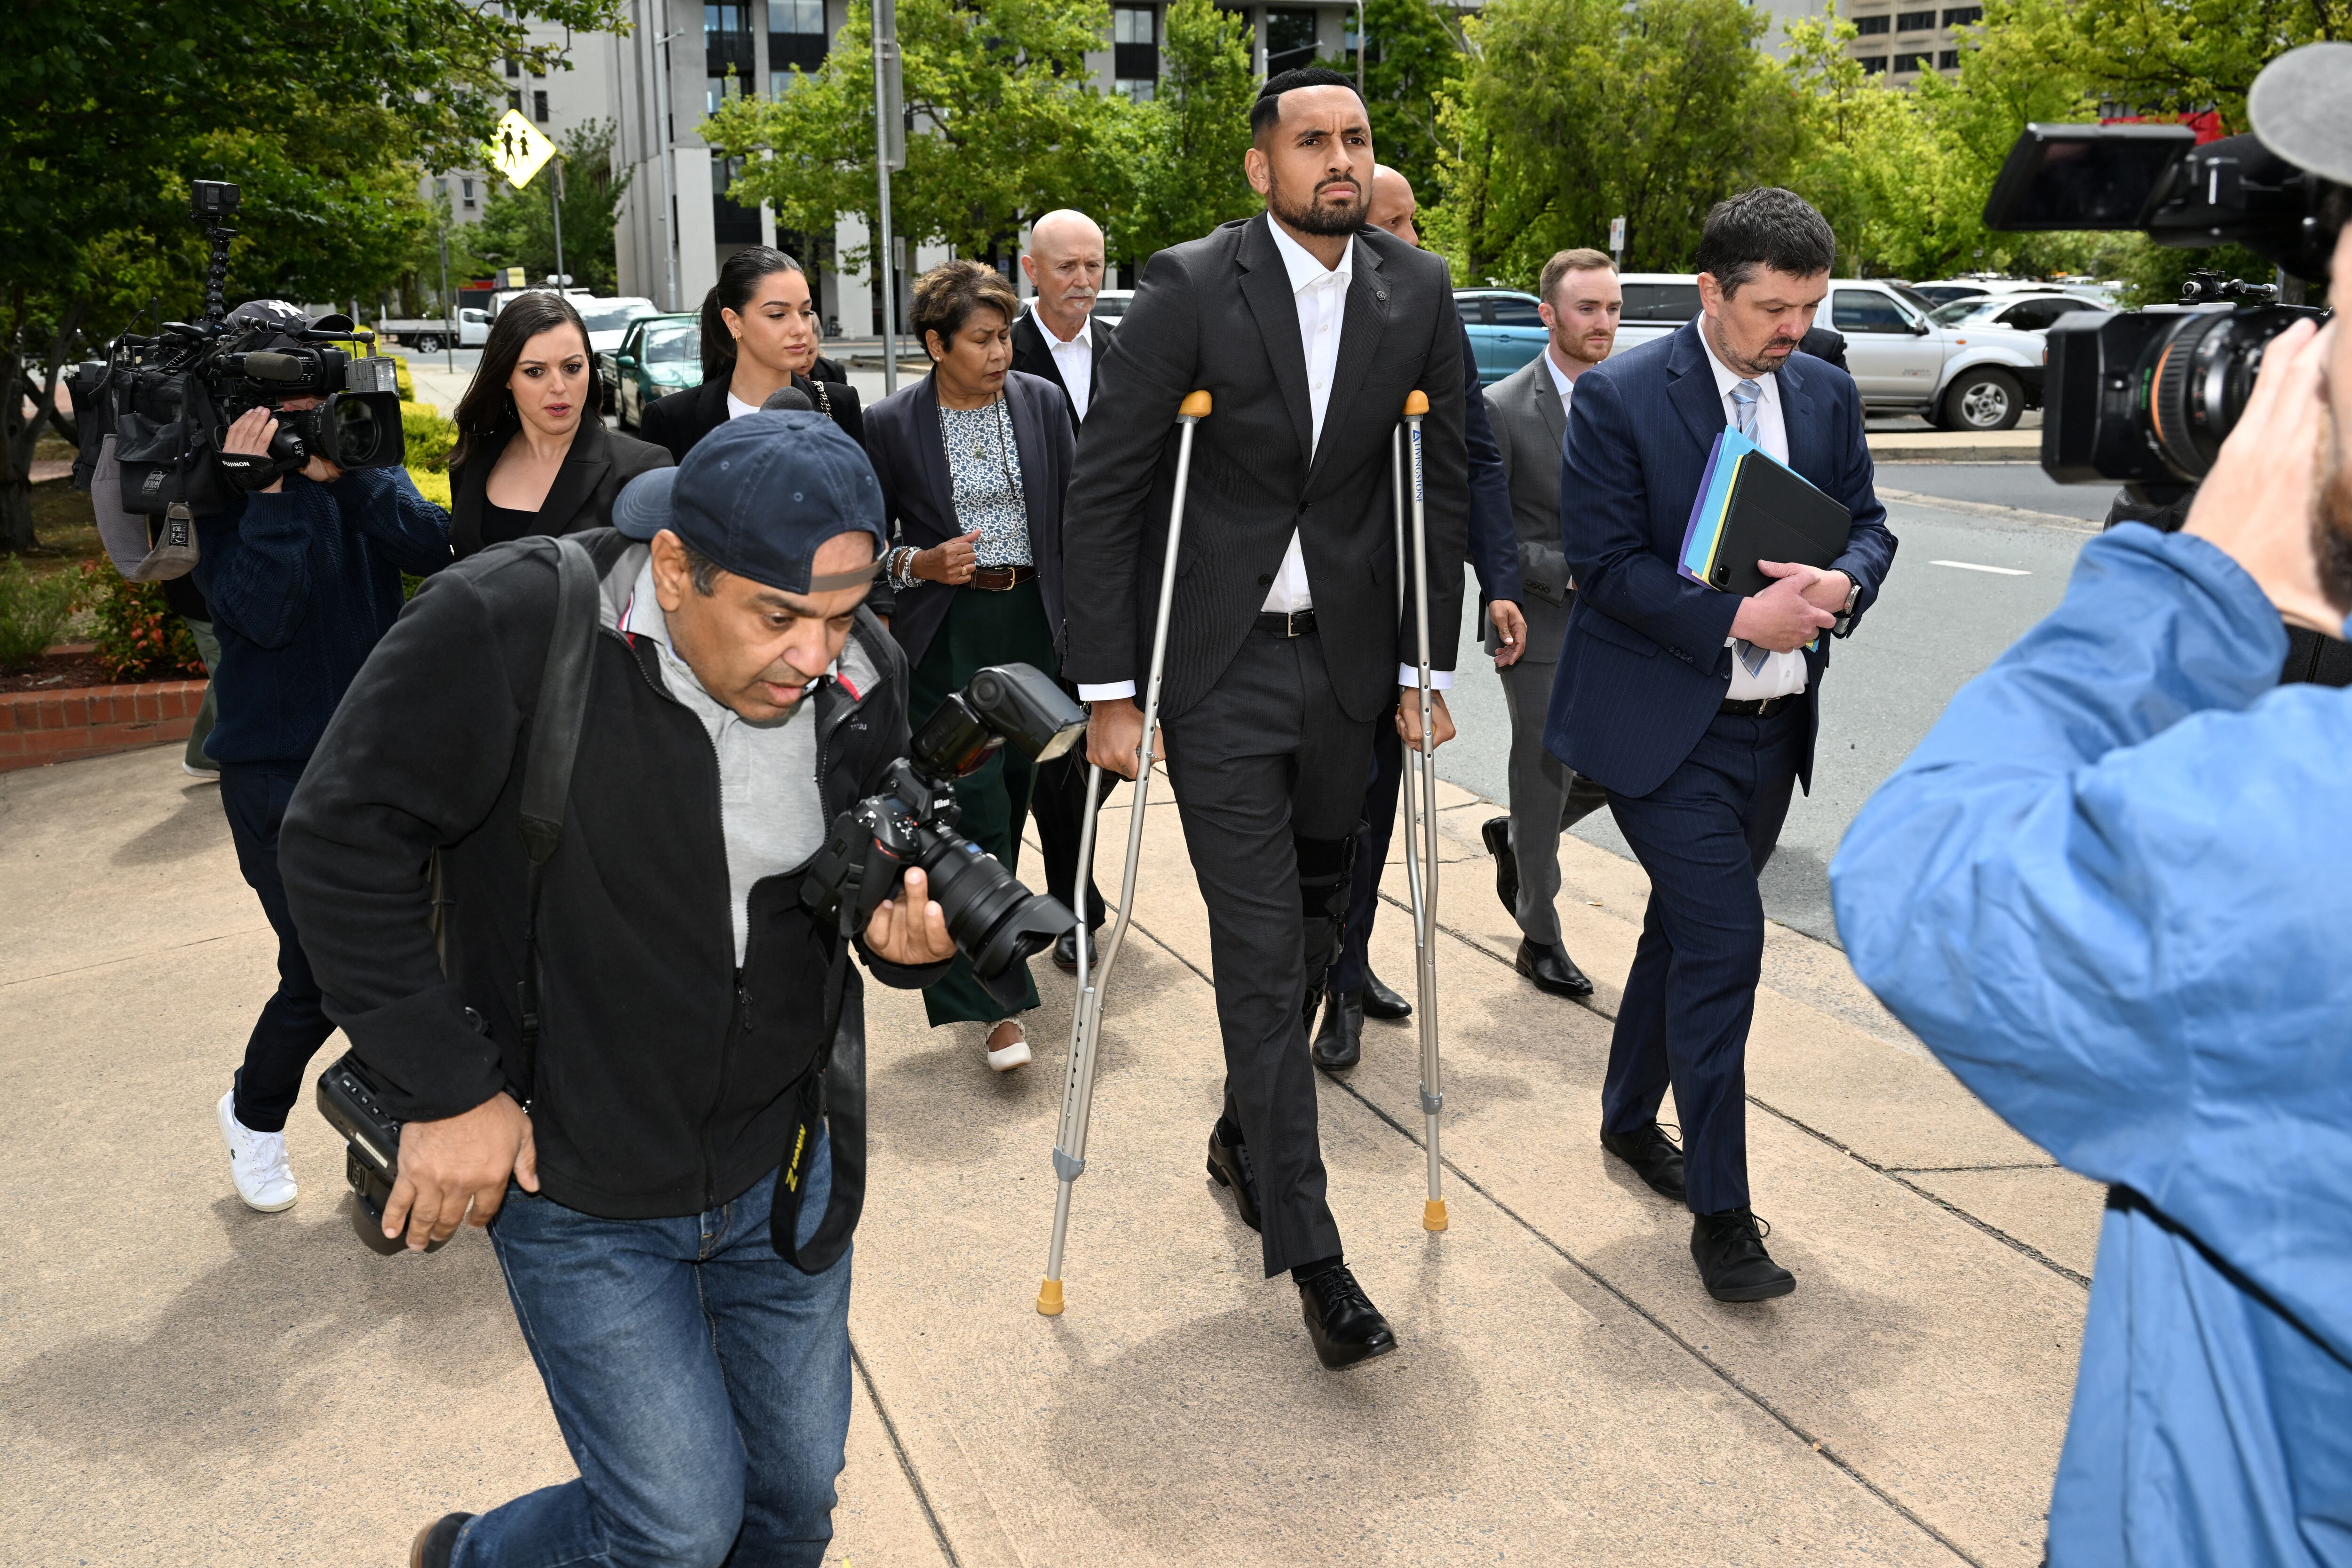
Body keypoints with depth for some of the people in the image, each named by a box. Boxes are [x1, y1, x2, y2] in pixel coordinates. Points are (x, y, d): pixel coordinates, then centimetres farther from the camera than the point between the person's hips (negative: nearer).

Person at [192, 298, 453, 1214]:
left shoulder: (361, 467, 4)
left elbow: (432, 549, -13)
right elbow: (262, 615, -20)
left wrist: (346, 471, -21)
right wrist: (268, 492, -24)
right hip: (274, 768, -3)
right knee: (323, 974, -3)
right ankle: (254, 1114, 26)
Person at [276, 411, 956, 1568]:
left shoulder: (863, 676, -8)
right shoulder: (510, 627, -24)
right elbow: (343, 841, -18)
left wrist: (906, 936, -18)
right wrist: (443, 1087, -18)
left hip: (785, 1165, 5)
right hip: (574, 1178, -4)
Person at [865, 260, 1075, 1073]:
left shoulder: (1042, 402, 3)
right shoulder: (893, 422, -5)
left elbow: (1071, 516, 9)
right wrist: (918, 565, -16)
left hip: (1033, 623, 4)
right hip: (946, 636, -3)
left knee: (1013, 793, 13)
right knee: (975, 808, -9)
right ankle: (999, 1000, -6)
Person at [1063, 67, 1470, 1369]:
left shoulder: (1417, 296, 2)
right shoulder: (1189, 289, -11)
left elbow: (1442, 487, 9)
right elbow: (1102, 492, -10)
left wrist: (1426, 669, 5)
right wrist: (1109, 690, -13)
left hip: (1346, 664, 4)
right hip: (1220, 669, -4)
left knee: (1311, 926, 15)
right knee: (1260, 951, -4)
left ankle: (1245, 1133, 40)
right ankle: (1311, 1256, 3)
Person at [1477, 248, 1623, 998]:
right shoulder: (1504, 409, -10)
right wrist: (1567, 571, -19)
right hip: (1540, 627, -5)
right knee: (1545, 780, 4)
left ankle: (1515, 837, 35)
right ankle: (1541, 939, 20)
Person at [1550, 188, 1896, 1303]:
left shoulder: (1826, 395, 8)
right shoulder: (1619, 398, -10)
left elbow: (1868, 526, 12)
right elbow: (1605, 561, -14)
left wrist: (1843, 584, -11)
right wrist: (1739, 622, -22)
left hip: (1775, 727, 6)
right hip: (1663, 724, -6)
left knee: (1685, 927, 19)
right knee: (1725, 938, -12)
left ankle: (1630, 1117, 40)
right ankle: (1720, 1210, -2)